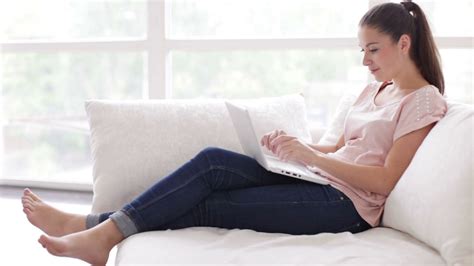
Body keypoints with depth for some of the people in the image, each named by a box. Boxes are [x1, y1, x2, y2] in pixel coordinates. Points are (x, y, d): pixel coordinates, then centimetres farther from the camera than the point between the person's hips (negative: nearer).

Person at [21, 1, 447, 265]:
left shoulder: (424, 101, -5)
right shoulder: (376, 89, 20)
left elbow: (385, 181, -14)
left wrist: (310, 155, -19)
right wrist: (293, 145, 3)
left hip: (345, 204, -7)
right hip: (320, 183, 7)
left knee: (206, 207, -17)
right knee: (214, 161, -15)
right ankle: (100, 227, -17)